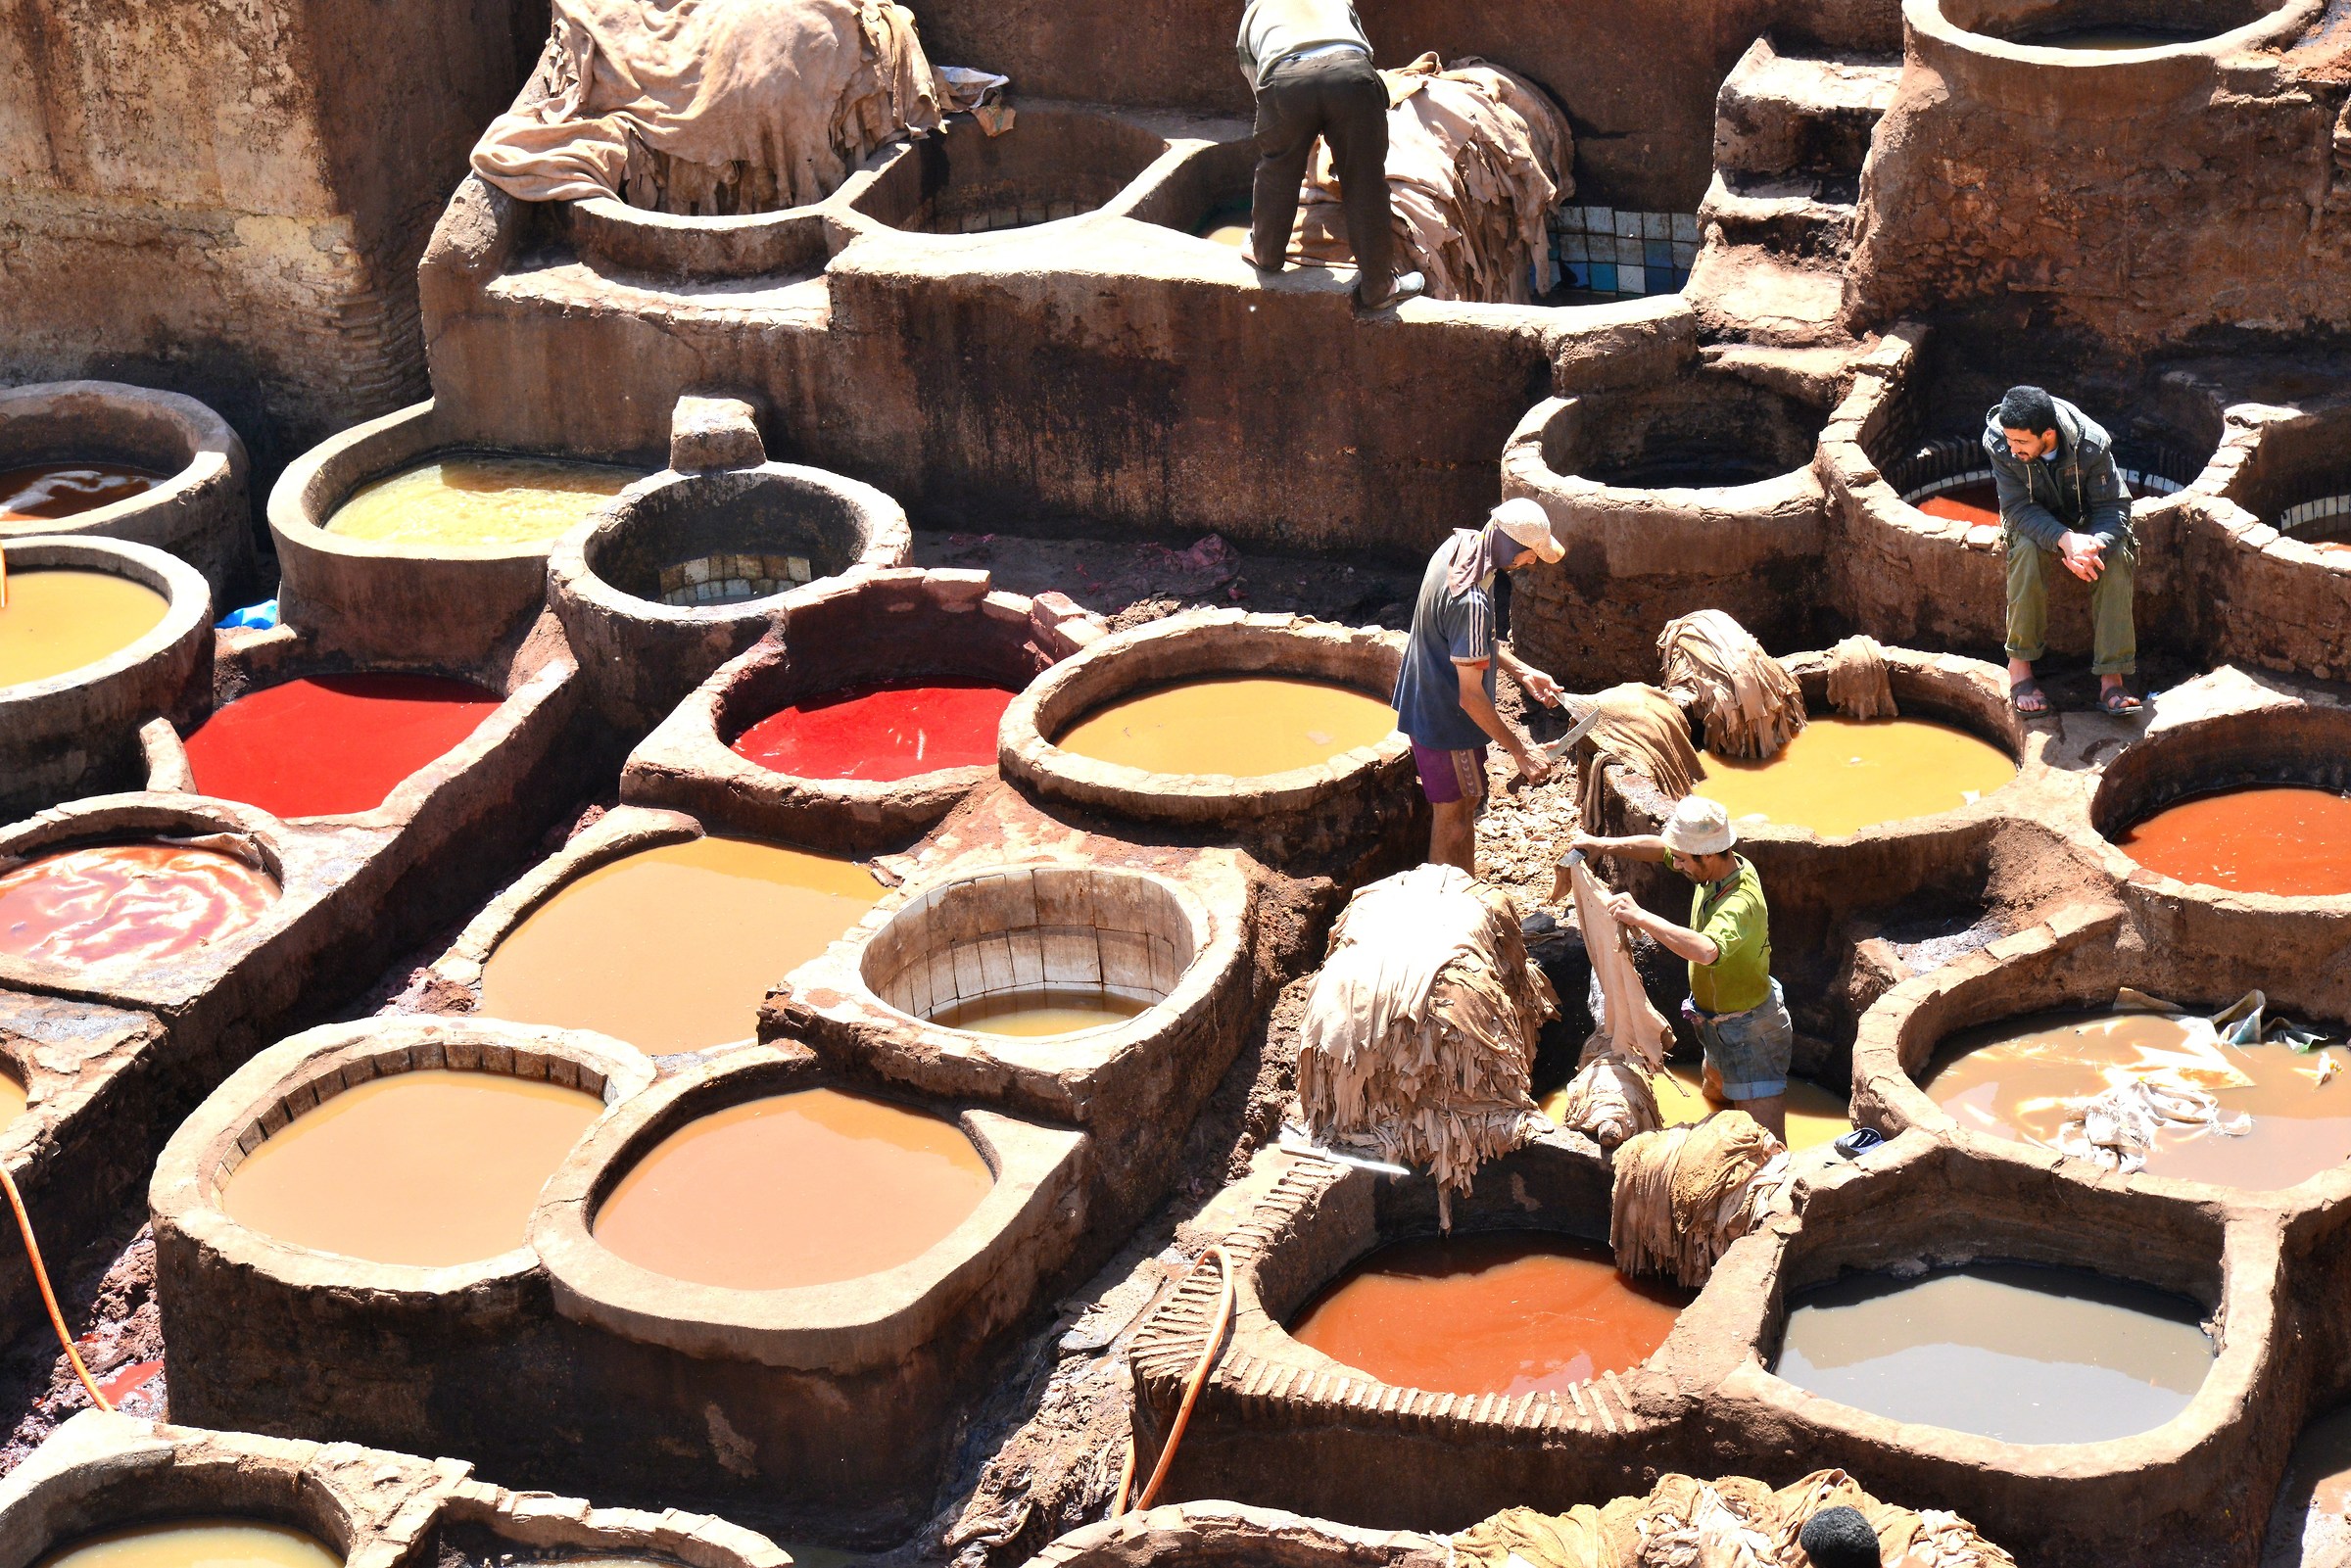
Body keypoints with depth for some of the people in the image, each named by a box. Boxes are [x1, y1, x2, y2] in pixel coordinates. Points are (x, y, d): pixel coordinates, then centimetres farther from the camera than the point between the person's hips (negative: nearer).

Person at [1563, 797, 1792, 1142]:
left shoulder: (1740, 903, -36)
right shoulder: (1729, 865, -8)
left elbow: (1705, 950, -56)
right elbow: (1659, 847, 7)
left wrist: (1640, 916, -51)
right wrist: (1603, 845, -5)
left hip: (1750, 1033, -10)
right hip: (1720, 1025, 10)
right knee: (1715, 1092, 37)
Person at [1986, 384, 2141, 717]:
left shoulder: (2092, 444, -29)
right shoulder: (1999, 444, -28)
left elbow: (2114, 506, -21)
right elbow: (2018, 508, -26)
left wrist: (2095, 546, -43)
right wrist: (2065, 540, -43)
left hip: (2087, 520, 0)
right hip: (2032, 523, 0)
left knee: (2117, 558, -29)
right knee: (2028, 549, -34)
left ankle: (2111, 678, -28)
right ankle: (2019, 666, -25)